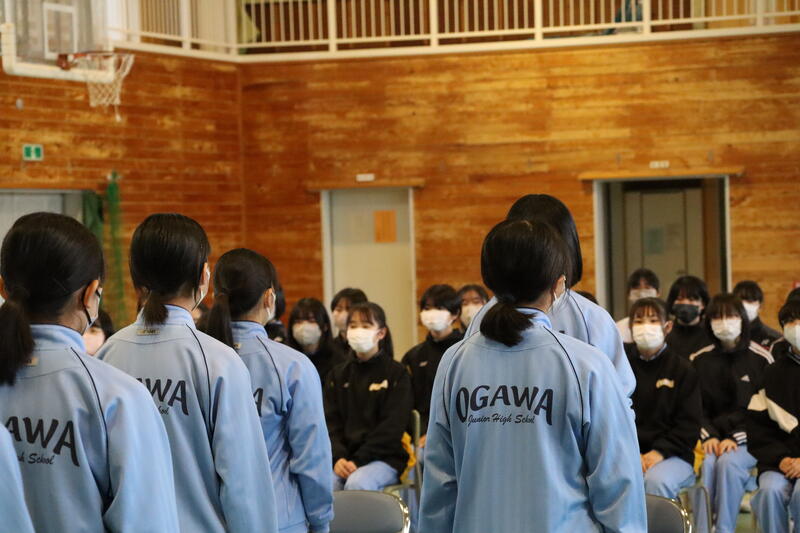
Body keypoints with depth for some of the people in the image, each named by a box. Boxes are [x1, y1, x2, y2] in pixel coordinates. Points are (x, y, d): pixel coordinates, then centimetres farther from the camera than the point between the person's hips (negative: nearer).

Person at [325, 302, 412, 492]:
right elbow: (331, 422, 8)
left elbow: (392, 426, -6)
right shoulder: (337, 375, 16)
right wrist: (338, 457, -12)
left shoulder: (397, 374, 3)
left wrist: (359, 460, -16)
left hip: (384, 457, -3)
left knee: (357, 483, -34)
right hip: (343, 456, 3)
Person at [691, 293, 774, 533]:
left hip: (748, 439, -2)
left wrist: (736, 438, -13)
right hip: (713, 437, 2)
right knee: (709, 462, -30)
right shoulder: (699, 360, 9)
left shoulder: (761, 358, -2)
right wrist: (709, 437, -9)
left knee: (729, 462, -32)